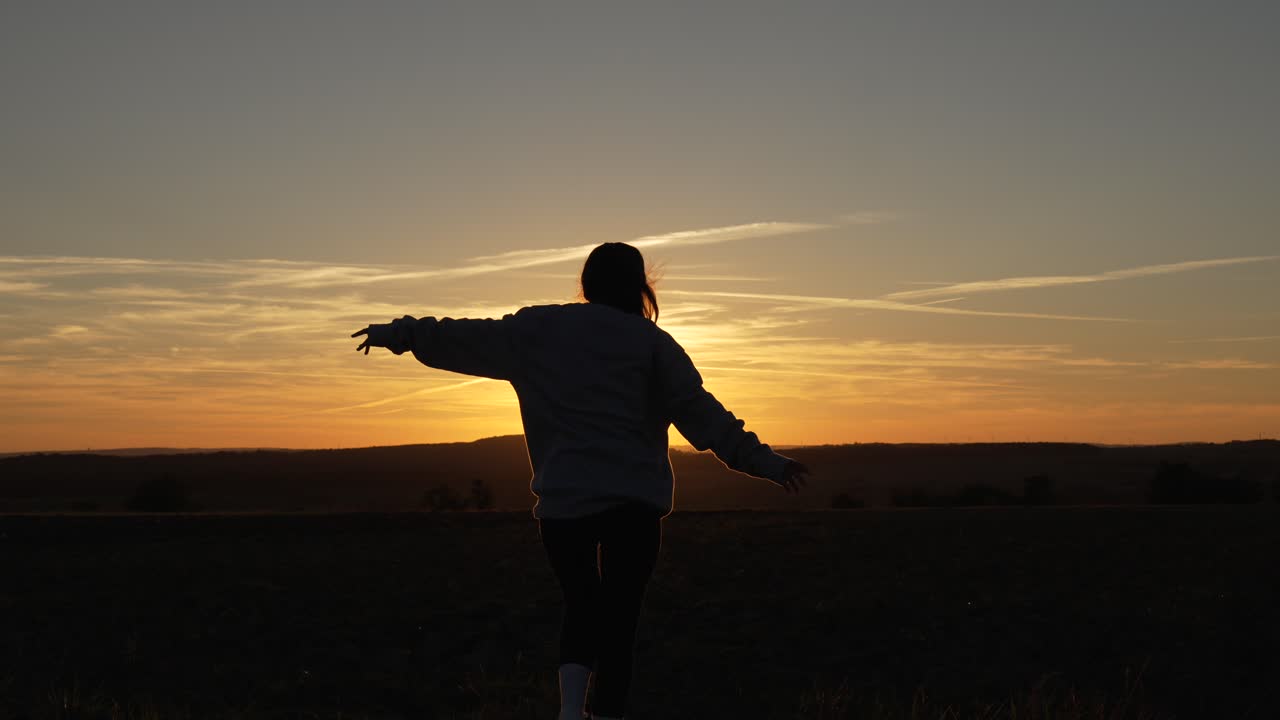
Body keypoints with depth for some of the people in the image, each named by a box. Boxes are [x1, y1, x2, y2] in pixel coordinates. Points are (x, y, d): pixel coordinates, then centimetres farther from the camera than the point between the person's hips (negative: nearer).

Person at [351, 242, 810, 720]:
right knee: (618, 616, 6)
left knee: (581, 604, 18)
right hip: (633, 502, -2)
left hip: (561, 501, 3)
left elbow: (460, 337, 14)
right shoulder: (649, 340, 0)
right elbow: (701, 412, -6)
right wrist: (763, 461, -4)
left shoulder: (536, 328, 7)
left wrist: (396, 334, 28)